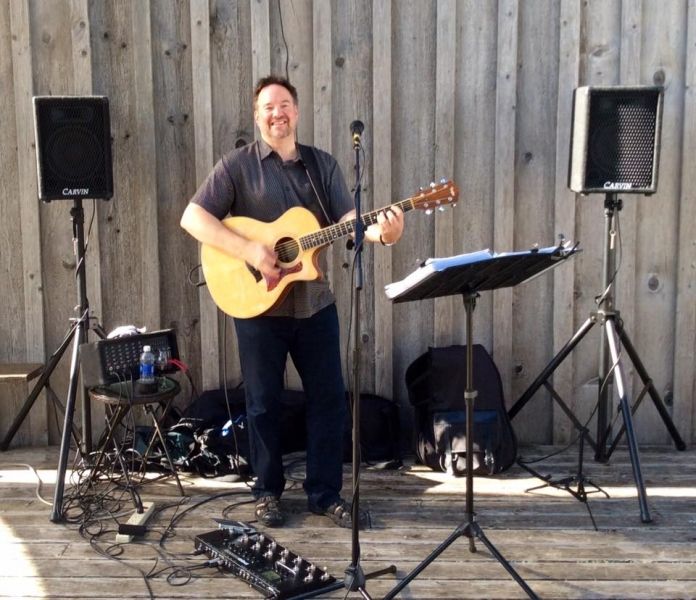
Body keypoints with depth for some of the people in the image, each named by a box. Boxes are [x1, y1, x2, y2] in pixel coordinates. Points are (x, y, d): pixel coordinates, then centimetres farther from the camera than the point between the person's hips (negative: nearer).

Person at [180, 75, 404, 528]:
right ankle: (268, 492, 24)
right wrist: (248, 250, -22)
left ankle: (326, 493, 20)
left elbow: (349, 221, -2)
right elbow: (193, 218, -11)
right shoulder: (238, 165, -3)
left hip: (315, 303, 3)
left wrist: (382, 232, -24)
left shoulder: (323, 164, 8)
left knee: (329, 398, 6)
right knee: (264, 402, 7)